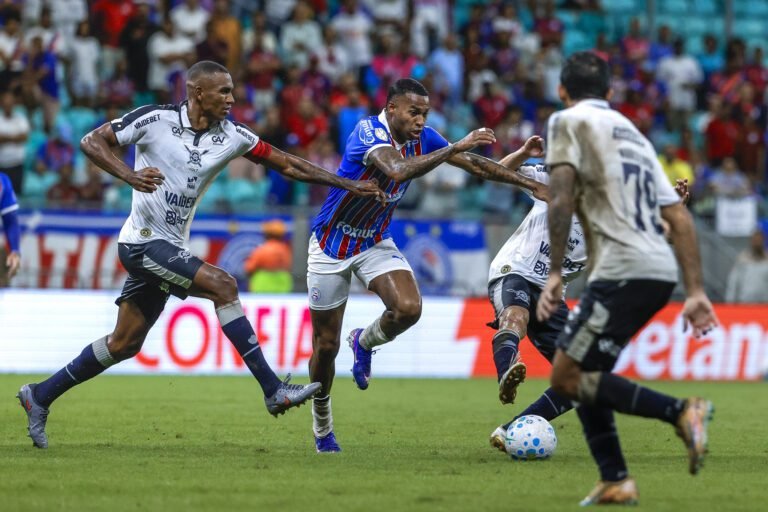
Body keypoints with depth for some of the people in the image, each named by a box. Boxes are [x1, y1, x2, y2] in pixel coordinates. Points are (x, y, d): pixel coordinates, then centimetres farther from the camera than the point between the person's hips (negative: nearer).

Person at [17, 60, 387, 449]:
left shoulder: (231, 136, 2)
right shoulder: (155, 120, -13)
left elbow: (287, 164, 6)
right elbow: (91, 142, -10)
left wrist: (348, 185, 2)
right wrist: (130, 176, -27)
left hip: (170, 248, 7)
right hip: (144, 240, -7)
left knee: (125, 344, 10)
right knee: (222, 285, -21)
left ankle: (40, 396, 23)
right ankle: (274, 391, -20)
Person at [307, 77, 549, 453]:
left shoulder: (422, 138, -7)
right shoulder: (368, 132, -27)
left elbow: (475, 164, 2)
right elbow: (397, 171, -46)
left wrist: (531, 184, -4)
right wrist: (456, 147, -45)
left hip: (375, 241, 5)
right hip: (331, 244, -5)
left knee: (408, 308, -23)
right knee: (326, 347, 1)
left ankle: (364, 343, 11)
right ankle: (322, 428, 24)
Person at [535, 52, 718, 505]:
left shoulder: (569, 121, 3)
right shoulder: (634, 134, 25)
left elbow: (562, 199, -12)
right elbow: (680, 217, 19)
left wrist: (556, 273, -12)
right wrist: (696, 292, 16)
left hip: (624, 271, -8)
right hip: (660, 269, 8)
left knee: (568, 378, -7)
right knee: (582, 373, 17)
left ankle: (680, 412, -17)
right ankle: (615, 481, 13)